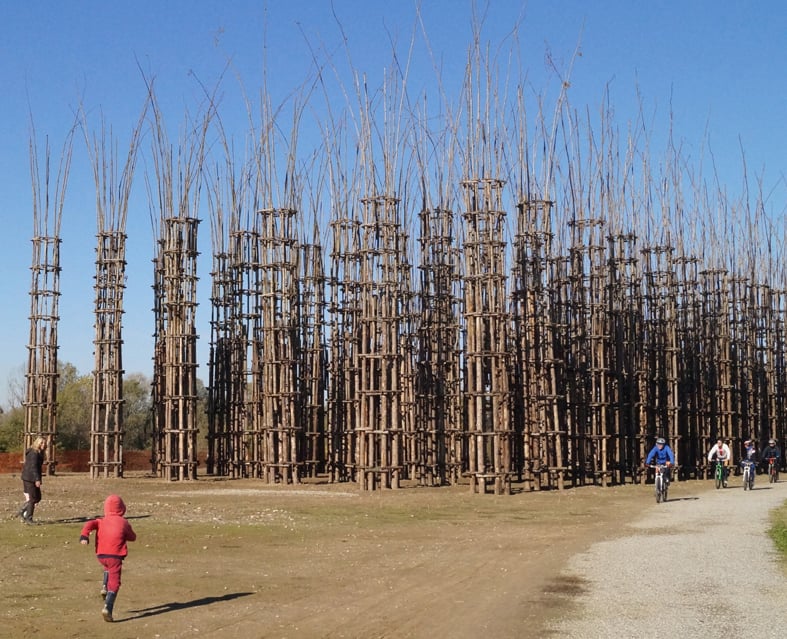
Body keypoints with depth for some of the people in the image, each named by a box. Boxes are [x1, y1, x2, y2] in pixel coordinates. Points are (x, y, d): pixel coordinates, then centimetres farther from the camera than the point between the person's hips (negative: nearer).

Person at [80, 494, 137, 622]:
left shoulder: (101, 521, 13)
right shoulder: (124, 522, 8)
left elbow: (90, 524, -7)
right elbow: (132, 537, 19)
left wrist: (84, 535, -19)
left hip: (101, 555, 3)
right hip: (115, 555, -3)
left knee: (108, 567, 36)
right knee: (114, 583, -3)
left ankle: (104, 588, 16)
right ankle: (108, 607, -21)